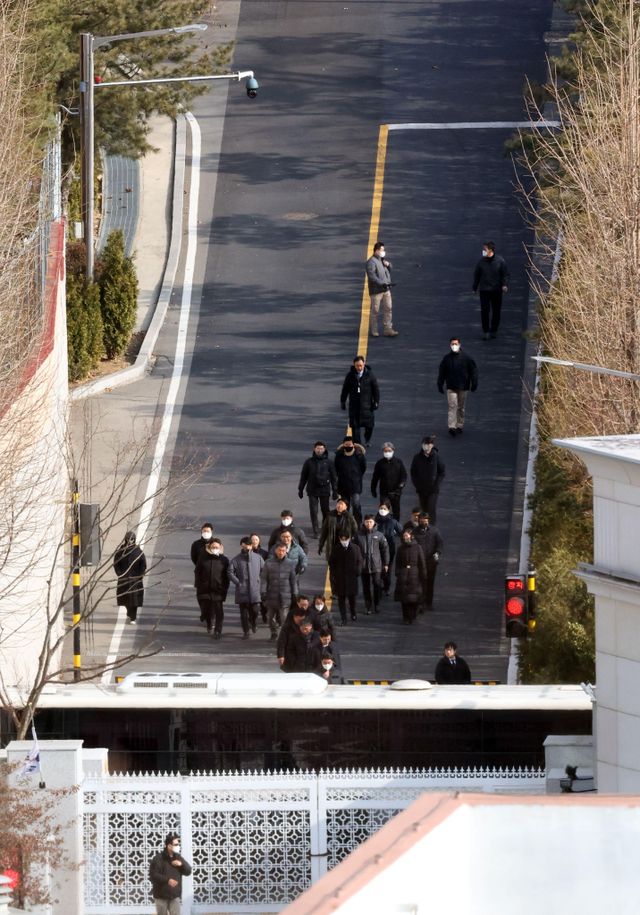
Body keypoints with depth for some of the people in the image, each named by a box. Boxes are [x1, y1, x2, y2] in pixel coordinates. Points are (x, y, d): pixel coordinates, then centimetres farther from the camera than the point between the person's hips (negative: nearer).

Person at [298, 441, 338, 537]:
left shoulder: (328, 462, 1)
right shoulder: (309, 462, 2)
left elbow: (334, 477, 5)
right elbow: (303, 476, 9)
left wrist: (335, 490, 3)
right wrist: (300, 489, 9)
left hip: (325, 490, 0)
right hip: (312, 491, 0)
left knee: (325, 511, 6)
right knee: (313, 511, -4)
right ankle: (315, 530, 1)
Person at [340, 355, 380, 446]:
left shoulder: (370, 375, -3)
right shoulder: (350, 375, 1)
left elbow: (376, 389, 1)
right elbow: (345, 389, 9)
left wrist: (376, 402, -2)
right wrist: (343, 401, 8)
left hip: (367, 404, -1)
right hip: (354, 404, 1)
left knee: (369, 425, 1)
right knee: (355, 425, -1)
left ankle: (367, 440, 26)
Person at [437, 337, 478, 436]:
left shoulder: (465, 358, -2)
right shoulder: (447, 358, 1)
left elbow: (473, 371, 3)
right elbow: (441, 372, 9)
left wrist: (474, 383, -3)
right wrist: (440, 385, 8)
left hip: (463, 387, 1)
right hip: (451, 387, -1)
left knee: (461, 407, 10)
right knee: (452, 406, -11)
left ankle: (459, 426, 21)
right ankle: (452, 427, -16)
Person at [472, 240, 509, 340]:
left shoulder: (500, 261, -4)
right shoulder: (481, 261, 1)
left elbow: (505, 274, -2)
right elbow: (476, 275, 10)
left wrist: (505, 285, -16)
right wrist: (475, 287, 11)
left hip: (496, 290, -1)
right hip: (484, 290, 1)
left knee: (496, 311, 7)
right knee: (484, 310, -6)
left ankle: (493, 331, 20)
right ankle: (485, 331, 2)